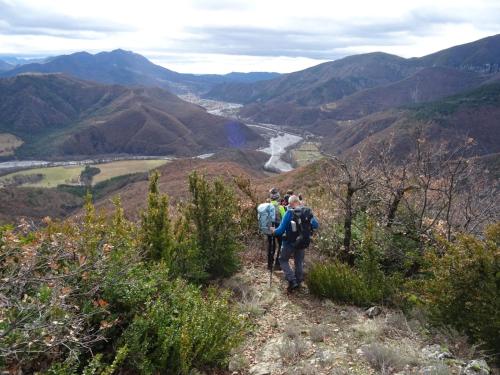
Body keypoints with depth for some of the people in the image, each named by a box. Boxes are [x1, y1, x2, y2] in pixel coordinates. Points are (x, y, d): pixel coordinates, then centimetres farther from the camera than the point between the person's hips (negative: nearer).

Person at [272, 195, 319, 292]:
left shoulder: (289, 213, -19)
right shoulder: (308, 212, -6)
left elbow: (281, 229, -18)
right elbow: (316, 225, 3)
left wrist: (274, 231, 2)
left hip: (290, 243, -5)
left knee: (283, 260, 13)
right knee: (299, 262, 21)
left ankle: (292, 281, 0)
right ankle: (298, 282, 29)